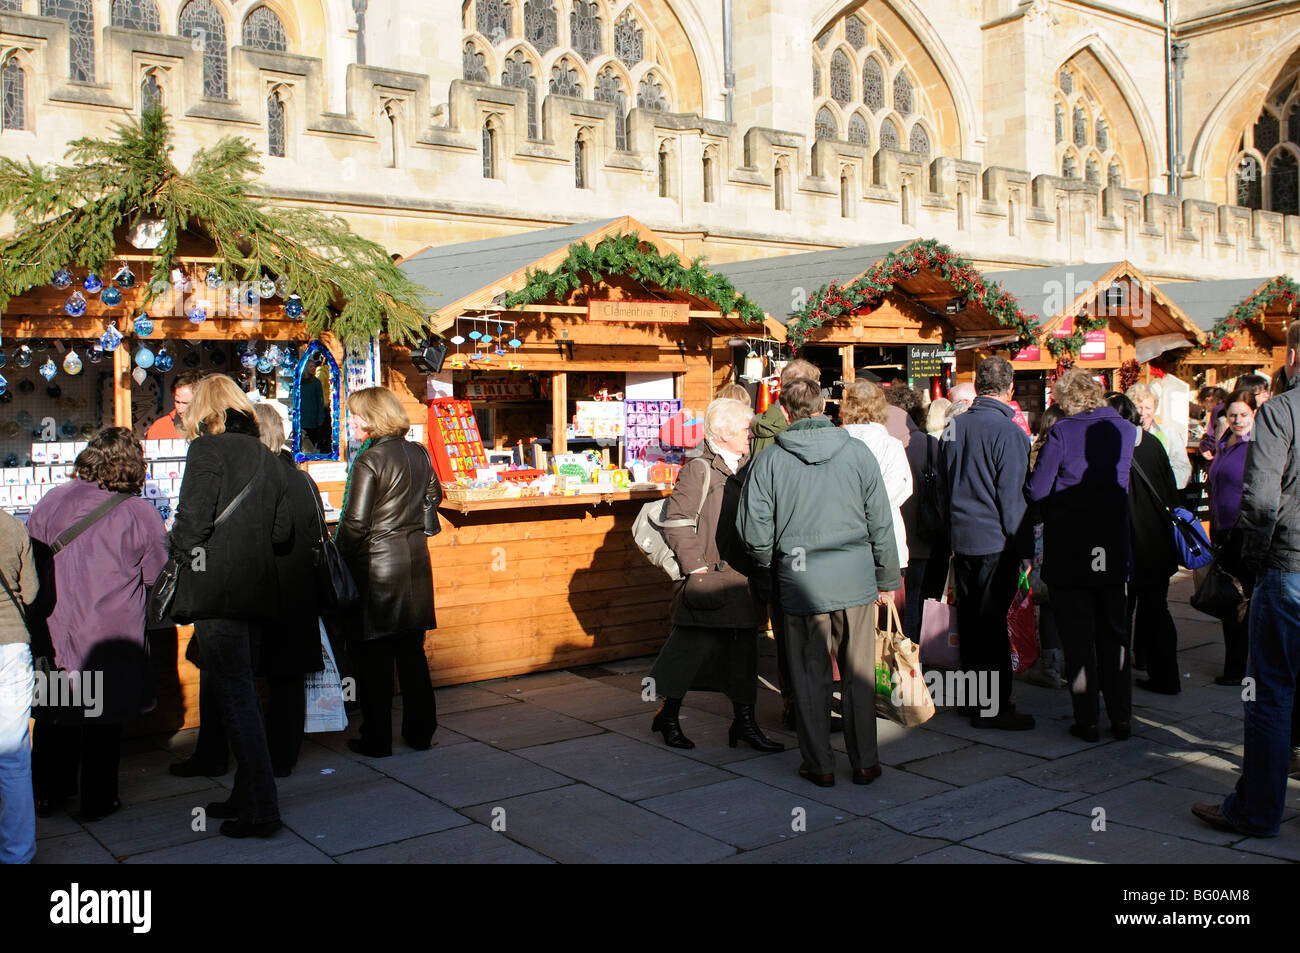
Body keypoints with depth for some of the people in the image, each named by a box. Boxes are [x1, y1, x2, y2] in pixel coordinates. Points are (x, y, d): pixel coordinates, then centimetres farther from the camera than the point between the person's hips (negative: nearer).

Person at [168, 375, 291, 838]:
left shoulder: (207, 450, -8)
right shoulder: (266, 457, 13)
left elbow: (193, 521, -15)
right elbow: (283, 529, 11)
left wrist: (177, 547, 5)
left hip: (218, 591, -7)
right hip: (258, 589, 7)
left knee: (233, 695, -3)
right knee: (240, 691, 16)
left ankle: (259, 810, 0)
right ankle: (247, 796, 24)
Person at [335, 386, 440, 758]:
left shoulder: (369, 460, -15)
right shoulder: (419, 453, 4)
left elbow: (355, 524, -17)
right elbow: (433, 497, 21)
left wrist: (337, 558, -4)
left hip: (375, 564, -6)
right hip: (415, 558, 7)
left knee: (372, 657, 4)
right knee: (412, 651, 14)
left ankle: (376, 739, 11)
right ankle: (420, 732, 21)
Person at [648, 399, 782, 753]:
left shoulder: (744, 468, 13)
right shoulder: (699, 470, -11)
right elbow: (678, 523, -13)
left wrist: (757, 565, 14)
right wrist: (696, 565, -16)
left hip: (741, 578, 7)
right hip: (708, 577, -7)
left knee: (744, 648, 9)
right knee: (692, 646, 0)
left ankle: (744, 721, 17)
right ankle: (669, 715, 16)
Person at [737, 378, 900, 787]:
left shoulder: (769, 460, -4)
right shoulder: (857, 452, -1)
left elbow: (754, 528, -5)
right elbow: (881, 522, 2)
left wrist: (767, 570, 14)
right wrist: (887, 578, 12)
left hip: (800, 581, -1)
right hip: (855, 577, 1)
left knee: (811, 675, 10)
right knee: (858, 673, 11)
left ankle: (819, 764, 17)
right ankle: (865, 762, 19)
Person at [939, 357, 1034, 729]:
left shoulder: (953, 426, 6)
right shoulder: (1006, 430, -15)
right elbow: (1013, 496, -14)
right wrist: (1025, 548, -7)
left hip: (962, 540, 7)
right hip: (996, 542, -6)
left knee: (970, 619, 14)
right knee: (992, 622, -1)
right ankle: (994, 706, 5)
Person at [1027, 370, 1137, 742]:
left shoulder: (1062, 432, -14)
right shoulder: (1126, 430, 2)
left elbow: (1036, 490, -13)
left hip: (1069, 551, -4)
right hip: (1113, 550, 4)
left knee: (1078, 638, 4)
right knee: (1114, 635, 14)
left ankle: (1086, 720, 7)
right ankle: (1121, 717, 18)